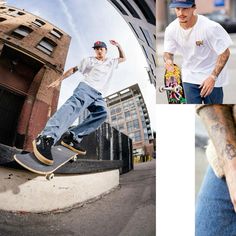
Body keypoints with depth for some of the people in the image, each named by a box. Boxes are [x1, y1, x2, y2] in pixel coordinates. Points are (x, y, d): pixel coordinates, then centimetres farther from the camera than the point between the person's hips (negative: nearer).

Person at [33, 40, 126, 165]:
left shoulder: (111, 62, 28)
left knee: (102, 113, -29)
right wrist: (59, 80, 12)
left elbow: (123, 58, 40)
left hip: (98, 95, 5)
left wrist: (118, 45, 24)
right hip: (86, 87, -5)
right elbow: (73, 69, 18)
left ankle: (72, 137, -36)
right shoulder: (89, 60, 17)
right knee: (77, 104, -39)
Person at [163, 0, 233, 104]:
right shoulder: (171, 29, -13)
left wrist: (213, 77, -24)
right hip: (189, 77, 3)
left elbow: (225, 53, -18)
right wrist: (168, 60, -23)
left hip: (212, 77, -3)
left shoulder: (210, 27, -26)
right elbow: (168, 51, 2)